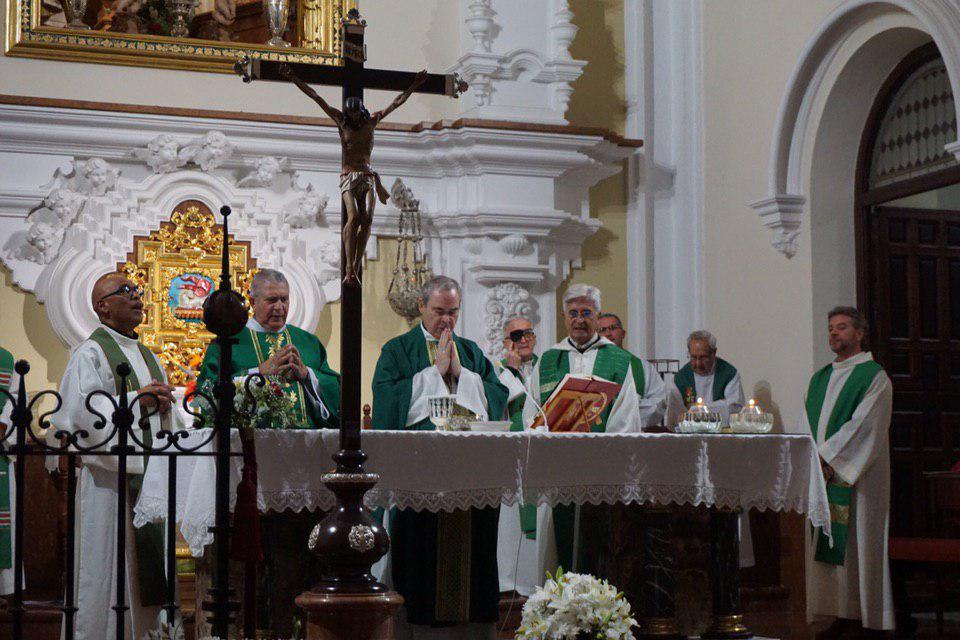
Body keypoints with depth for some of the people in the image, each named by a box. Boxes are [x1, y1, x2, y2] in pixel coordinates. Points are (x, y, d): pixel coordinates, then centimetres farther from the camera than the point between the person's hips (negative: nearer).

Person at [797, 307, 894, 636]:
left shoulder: (874, 376, -3)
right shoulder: (820, 379, 18)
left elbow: (863, 426, -13)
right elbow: (805, 427, 12)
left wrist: (826, 458, -17)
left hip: (858, 477, -6)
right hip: (822, 473, 6)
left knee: (860, 543, -6)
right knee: (829, 544, 3)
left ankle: (875, 620, -2)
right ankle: (844, 612, 7)